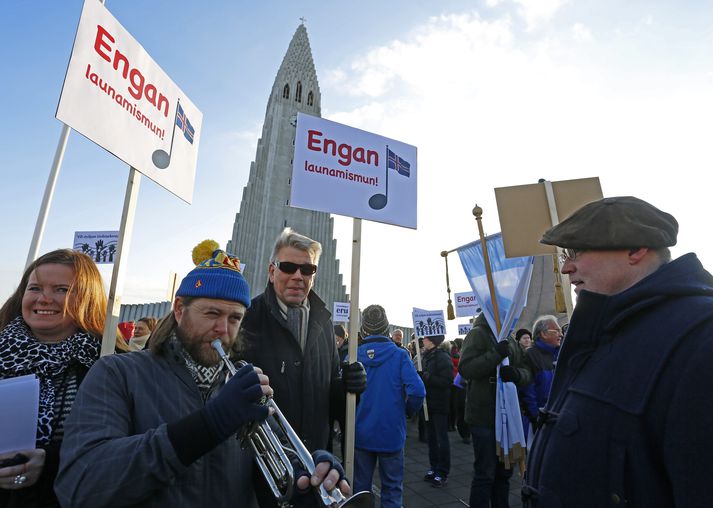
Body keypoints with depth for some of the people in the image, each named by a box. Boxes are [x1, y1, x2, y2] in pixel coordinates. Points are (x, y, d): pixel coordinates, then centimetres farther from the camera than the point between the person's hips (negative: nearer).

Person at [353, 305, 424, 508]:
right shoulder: (399, 355, -11)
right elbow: (417, 391, -20)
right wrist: (407, 412, 1)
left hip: (360, 433, 1)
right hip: (391, 433, -1)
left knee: (359, 487, 17)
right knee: (392, 488, 16)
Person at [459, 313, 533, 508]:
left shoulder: (511, 340, 13)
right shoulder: (478, 334, -9)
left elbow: (527, 373, 5)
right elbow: (465, 368, -20)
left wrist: (517, 374, -17)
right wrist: (496, 355, -27)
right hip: (484, 417, -7)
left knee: (504, 472, 20)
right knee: (485, 474, 2)